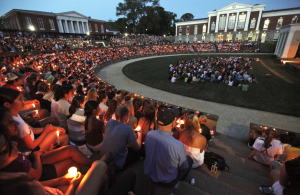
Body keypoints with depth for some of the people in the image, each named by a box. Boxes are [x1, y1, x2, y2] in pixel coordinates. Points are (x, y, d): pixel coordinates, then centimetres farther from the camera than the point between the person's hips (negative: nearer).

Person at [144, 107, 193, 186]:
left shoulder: (149, 134, -23)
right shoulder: (178, 145, -36)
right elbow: (184, 167, -16)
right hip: (168, 182, -4)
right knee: (189, 159, 15)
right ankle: (181, 180, 35)